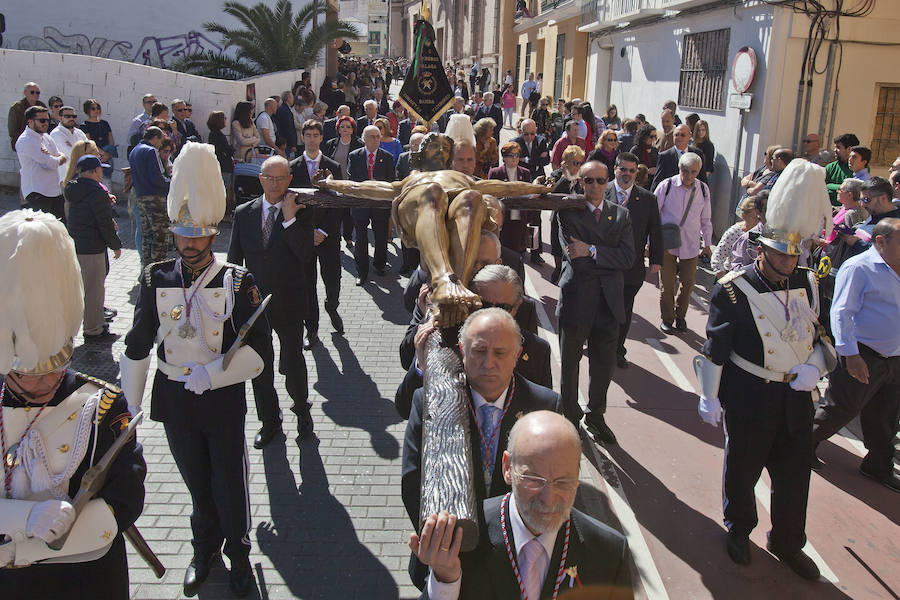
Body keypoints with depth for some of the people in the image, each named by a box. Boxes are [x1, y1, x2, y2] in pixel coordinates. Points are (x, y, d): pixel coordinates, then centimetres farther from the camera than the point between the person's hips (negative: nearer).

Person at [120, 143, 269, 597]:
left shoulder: (238, 282, -10)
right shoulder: (155, 279, -3)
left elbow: (257, 347, -13)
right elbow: (137, 347, 4)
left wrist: (213, 373, -26)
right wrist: (129, 406, 6)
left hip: (223, 399, -2)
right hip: (174, 401, 2)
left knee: (230, 486, 11)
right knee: (197, 484, 19)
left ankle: (238, 551, 36)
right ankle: (205, 549, 43)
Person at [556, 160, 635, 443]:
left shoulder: (621, 214, 8)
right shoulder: (568, 212, -5)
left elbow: (628, 258, -6)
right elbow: (575, 258, -17)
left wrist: (592, 251, -15)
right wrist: (608, 257, -15)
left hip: (608, 302, 3)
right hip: (576, 300, -3)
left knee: (604, 364, 14)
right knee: (570, 363, 12)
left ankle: (595, 415, 35)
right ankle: (571, 416, 32)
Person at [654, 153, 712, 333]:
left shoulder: (703, 189, 0)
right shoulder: (666, 186, -10)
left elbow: (706, 219, 12)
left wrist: (707, 244, 14)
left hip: (690, 245, 3)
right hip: (666, 244, -2)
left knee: (688, 283, 8)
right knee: (667, 284, 5)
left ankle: (680, 315, 29)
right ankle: (667, 318, 23)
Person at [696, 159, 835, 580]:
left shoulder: (806, 285, 3)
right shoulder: (733, 291, -13)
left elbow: (819, 338, 12)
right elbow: (715, 349, -10)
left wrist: (814, 367, -8)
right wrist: (709, 398, -9)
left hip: (797, 400, 5)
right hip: (750, 401, -5)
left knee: (795, 473, 14)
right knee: (742, 470, 13)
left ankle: (787, 543, 35)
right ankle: (739, 530, 39)